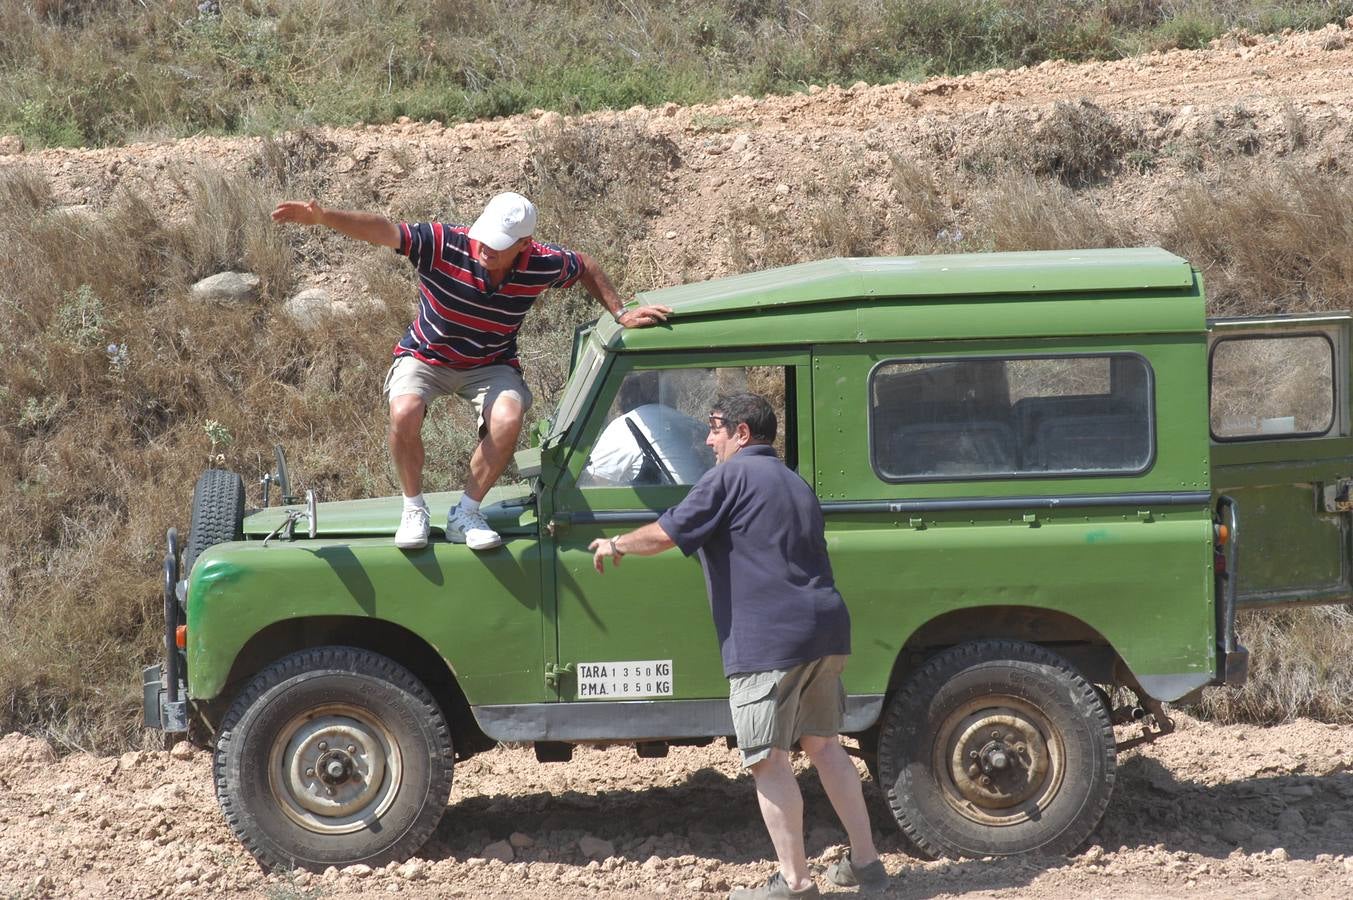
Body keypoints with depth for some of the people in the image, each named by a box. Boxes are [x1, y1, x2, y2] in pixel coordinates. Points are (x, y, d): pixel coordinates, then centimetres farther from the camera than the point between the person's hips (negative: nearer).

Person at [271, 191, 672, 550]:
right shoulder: (443, 244, -26)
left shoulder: (542, 265, -18)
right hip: (426, 356, -1)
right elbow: (382, 230, -37)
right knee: (404, 413, -32)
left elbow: (586, 267, 4)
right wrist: (323, 217, -51)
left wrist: (620, 313, 2)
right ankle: (414, 508, -7)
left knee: (508, 420, -30)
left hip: (491, 365, 1)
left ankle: (466, 514, -7)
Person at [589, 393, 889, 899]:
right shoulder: (795, 484, 22)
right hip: (826, 630, 9)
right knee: (823, 745, 16)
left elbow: (662, 536, -8)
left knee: (767, 760, -2)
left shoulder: (732, 475, -5)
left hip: (771, 640, -8)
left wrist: (615, 545, 10)